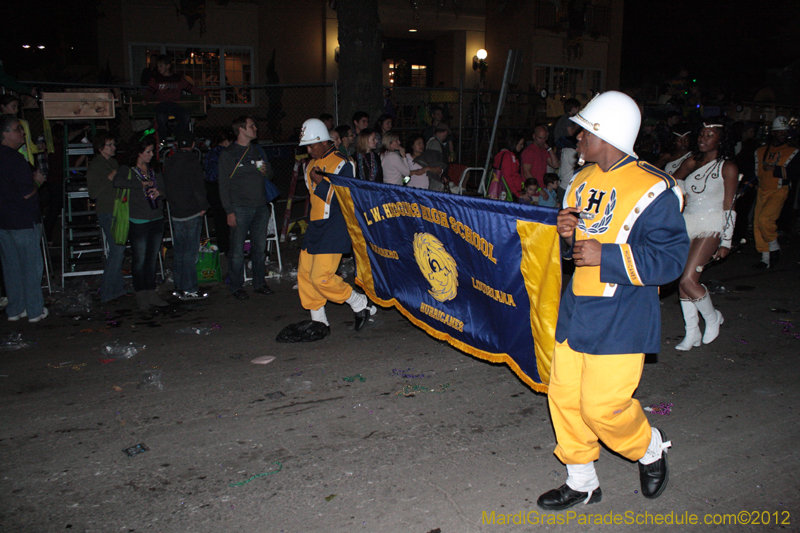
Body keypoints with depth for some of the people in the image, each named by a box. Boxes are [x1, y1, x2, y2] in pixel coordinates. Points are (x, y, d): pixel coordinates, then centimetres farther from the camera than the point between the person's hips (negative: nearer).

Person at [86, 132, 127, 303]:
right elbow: (93, 193, -16)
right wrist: (109, 178, -18)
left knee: (117, 250, 11)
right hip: (107, 213, -9)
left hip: (117, 211, 9)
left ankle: (117, 289, 20)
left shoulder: (113, 162, 15)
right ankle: (107, 293, -4)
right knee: (117, 249, -12)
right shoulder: (95, 166, -10)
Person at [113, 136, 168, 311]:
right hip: (138, 222, -5)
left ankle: (151, 294, 15)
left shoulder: (154, 171, 16)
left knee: (152, 259, 8)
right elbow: (117, 182, -22)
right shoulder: (127, 170, -2)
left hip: (157, 219, 5)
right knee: (139, 260, -2)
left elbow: (164, 188, 17)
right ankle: (141, 296, 7)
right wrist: (143, 184, -18)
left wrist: (159, 192, -6)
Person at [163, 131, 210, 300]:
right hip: (192, 213, -7)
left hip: (176, 212, 7)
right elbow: (198, 187, -16)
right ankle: (189, 289, -1)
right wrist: (203, 206, -4)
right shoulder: (192, 162, -13)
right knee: (190, 251, -4)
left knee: (178, 250, 13)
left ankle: (179, 287, 20)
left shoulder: (168, 162, 10)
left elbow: (166, 187, 15)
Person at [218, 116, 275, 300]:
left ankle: (259, 283, 20)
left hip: (260, 207, 5)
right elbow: (224, 185, -5)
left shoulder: (257, 150, 14)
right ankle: (237, 287, 10)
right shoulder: (228, 154, -2)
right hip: (240, 208, -5)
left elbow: (270, 175, 22)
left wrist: (265, 171, -3)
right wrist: (229, 211, -12)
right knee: (238, 250, -2)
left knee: (260, 248, 9)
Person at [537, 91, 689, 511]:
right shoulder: (583, 182, 10)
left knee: (603, 406, -6)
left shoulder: (653, 191, -14)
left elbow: (670, 259, -17)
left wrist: (605, 256, -25)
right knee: (564, 396, 9)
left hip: (620, 321, -7)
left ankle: (650, 448, 28)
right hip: (576, 311, 7)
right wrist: (568, 235, -2)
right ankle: (581, 483, 28)